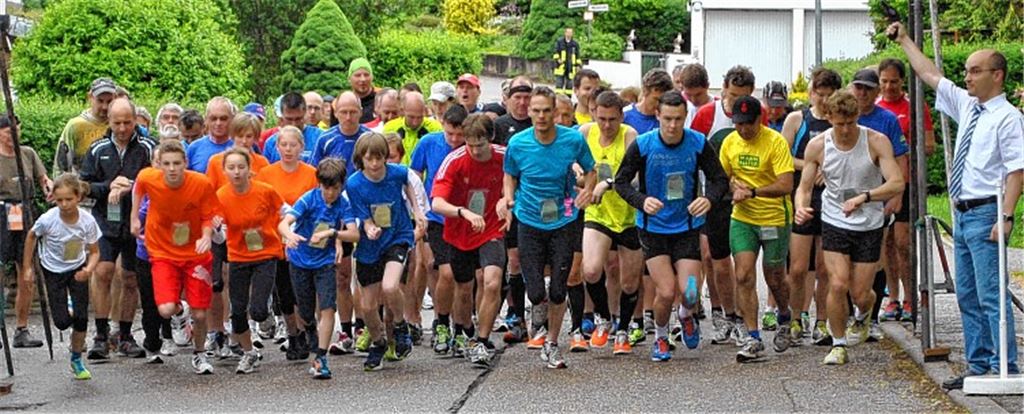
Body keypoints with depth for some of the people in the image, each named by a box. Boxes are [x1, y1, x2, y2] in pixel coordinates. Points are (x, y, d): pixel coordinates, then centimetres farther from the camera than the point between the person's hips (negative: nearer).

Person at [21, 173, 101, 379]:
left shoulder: (87, 221, -24)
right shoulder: (48, 219, -27)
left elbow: (94, 252, -13)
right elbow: (31, 236, -6)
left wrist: (89, 269, -33)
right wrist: (27, 267, -2)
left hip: (77, 269, 1)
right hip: (53, 270, -1)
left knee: (81, 317, -7)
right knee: (62, 322, -7)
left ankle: (77, 360, 14)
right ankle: (66, 308, 32)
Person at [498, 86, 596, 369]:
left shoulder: (574, 140, -9)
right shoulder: (517, 144, -7)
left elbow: (591, 171, 7)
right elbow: (510, 176, 11)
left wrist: (587, 191, -11)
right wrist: (508, 197, -8)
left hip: (563, 222, 0)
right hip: (529, 222, 0)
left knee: (558, 292, 0)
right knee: (536, 293, -7)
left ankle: (551, 345, 21)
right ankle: (541, 306, 32)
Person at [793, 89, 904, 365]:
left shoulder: (876, 142, -13)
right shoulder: (817, 146, -7)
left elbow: (897, 184, -20)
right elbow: (804, 187, 0)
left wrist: (864, 197, -37)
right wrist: (801, 207, -24)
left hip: (869, 226, -1)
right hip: (834, 223, 1)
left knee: (860, 294, 2)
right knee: (838, 284, -15)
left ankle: (863, 316, 41)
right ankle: (838, 345, 5)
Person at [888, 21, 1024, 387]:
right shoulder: (966, 106, 13)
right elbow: (930, 75, 24)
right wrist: (904, 41, 25)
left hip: (985, 213, -9)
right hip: (963, 213, 9)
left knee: (991, 295, -10)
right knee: (967, 296, 12)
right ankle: (978, 367, 19)